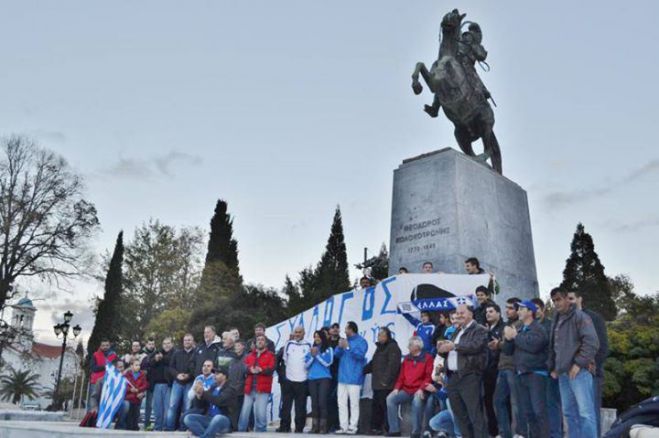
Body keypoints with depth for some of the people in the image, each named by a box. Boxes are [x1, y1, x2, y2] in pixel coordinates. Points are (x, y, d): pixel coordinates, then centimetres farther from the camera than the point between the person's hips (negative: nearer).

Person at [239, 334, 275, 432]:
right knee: (245, 411, 3)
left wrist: (261, 370, -23)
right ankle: (241, 431, 14)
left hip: (262, 388, -3)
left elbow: (271, 369, -6)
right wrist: (250, 369, -18)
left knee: (261, 412, -6)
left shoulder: (270, 355, 8)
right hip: (250, 387, 3)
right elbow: (244, 367, 4)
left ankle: (260, 431, 6)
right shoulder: (250, 355, 19)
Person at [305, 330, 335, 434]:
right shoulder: (311, 349, 13)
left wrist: (317, 355, -8)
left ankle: (323, 426, -6)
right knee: (314, 402, 3)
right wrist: (312, 356, -7)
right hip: (312, 379, 4)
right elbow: (307, 365, 9)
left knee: (322, 402, -9)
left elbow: (327, 363, -7)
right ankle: (315, 426, 8)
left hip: (324, 378, -3)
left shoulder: (328, 349, 3)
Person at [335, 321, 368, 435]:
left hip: (354, 378, -7)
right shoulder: (344, 340, 17)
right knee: (342, 403, 8)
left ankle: (353, 427, -2)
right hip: (343, 377, 7)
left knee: (354, 403, -5)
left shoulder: (361, 341, -3)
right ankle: (343, 426, 13)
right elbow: (336, 354, 11)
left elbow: (360, 355, -18)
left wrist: (348, 347, -21)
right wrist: (340, 347, -9)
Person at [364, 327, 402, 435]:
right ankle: (375, 427, 20)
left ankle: (388, 428, -3)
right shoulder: (380, 347, 22)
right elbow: (373, 364, 29)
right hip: (377, 384, 9)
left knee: (386, 406, -9)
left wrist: (386, 380, -23)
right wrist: (362, 370, 20)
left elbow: (392, 365, -18)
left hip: (386, 385, -9)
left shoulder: (392, 347, -9)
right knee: (376, 406, 12)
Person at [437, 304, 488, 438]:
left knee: (475, 413, -8)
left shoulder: (479, 330, -2)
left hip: (469, 377, -8)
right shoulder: (457, 332, 23)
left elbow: (475, 346, -19)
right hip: (453, 377, 8)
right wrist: (444, 347, 1)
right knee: (460, 415, 12)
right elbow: (450, 350, 23)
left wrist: (454, 346, -17)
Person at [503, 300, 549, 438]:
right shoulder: (519, 330, 18)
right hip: (521, 374, 8)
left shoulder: (538, 328, -4)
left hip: (535, 374, -7)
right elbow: (508, 350, 16)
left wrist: (515, 336, -10)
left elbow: (533, 345, -22)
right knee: (526, 411, 9)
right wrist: (509, 338, -4)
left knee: (539, 410, -11)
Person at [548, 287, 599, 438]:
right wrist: (553, 367, 17)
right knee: (569, 412, 12)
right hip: (562, 373, 8)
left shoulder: (579, 316, -6)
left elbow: (592, 342, -16)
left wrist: (579, 363, -17)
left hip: (578, 372, -8)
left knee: (585, 412, -9)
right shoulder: (556, 321, 18)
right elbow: (553, 347, 26)